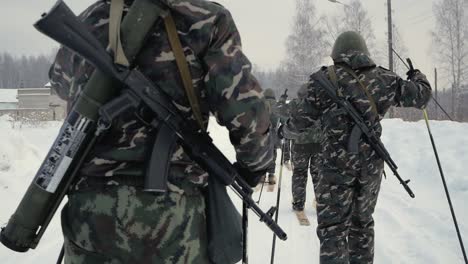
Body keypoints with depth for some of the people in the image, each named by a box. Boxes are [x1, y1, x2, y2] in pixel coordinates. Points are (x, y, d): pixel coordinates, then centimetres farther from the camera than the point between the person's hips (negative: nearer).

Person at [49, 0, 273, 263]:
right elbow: (245, 108, -8)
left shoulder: (84, 24, 10)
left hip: (89, 209, 4)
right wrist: (255, 164, 11)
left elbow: (60, 80, 29)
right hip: (169, 208, -3)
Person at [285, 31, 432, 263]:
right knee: (362, 222, 21)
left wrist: (287, 126, 22)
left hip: (336, 164, -3)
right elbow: (421, 95, 11)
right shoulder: (383, 79, 3)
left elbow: (301, 120, -1)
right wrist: (417, 76, 33)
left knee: (333, 227, 0)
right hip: (371, 164, 4)